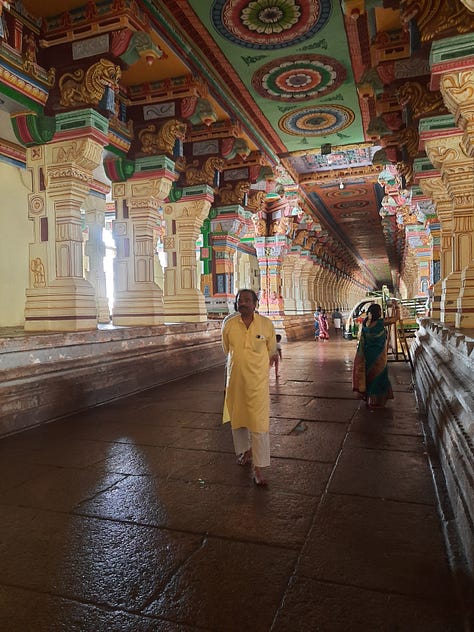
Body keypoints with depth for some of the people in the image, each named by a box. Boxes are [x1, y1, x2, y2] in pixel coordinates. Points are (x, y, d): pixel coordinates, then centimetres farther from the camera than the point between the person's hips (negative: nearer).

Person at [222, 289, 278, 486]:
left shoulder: (266, 324, -9)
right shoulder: (228, 323, -5)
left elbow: (272, 353, 6)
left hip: (258, 381, -3)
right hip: (235, 380, 3)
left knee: (259, 424, -4)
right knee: (238, 418, 18)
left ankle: (258, 467, 6)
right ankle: (245, 451, 42)